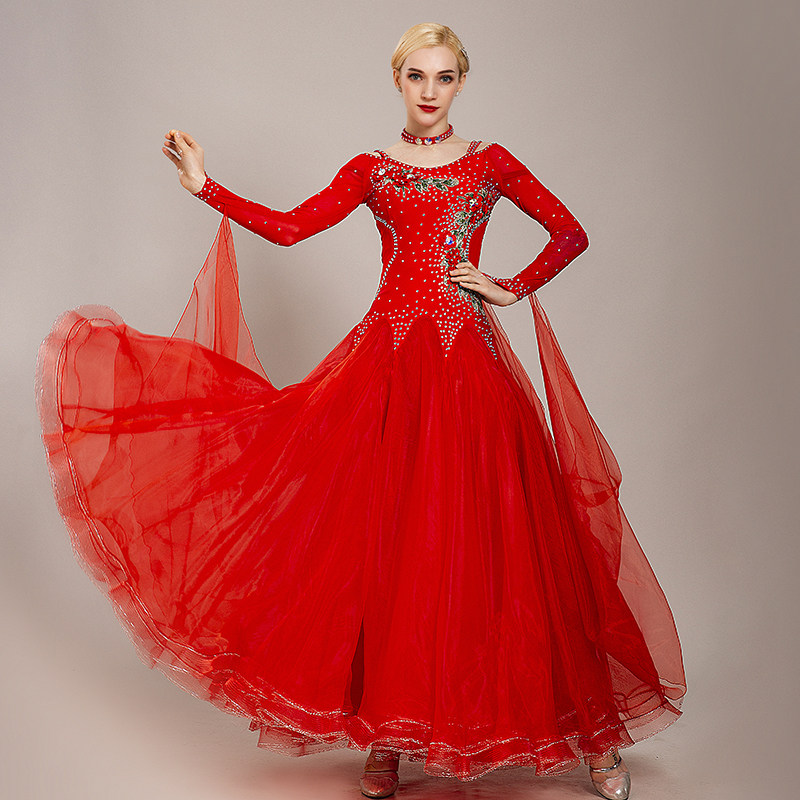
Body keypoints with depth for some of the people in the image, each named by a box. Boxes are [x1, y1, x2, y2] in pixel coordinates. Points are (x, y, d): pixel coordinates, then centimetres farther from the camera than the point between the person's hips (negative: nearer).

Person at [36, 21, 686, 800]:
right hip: (391, 362, 1)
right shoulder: (372, 170, 11)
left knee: (492, 538, -2)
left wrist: (513, 289, 1)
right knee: (390, 534, 1)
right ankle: (389, 732, 13)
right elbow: (288, 226, 0)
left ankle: (583, 723, 12)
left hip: (471, 363, -1)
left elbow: (572, 234, 9)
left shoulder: (491, 163, 9)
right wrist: (205, 186, -6)